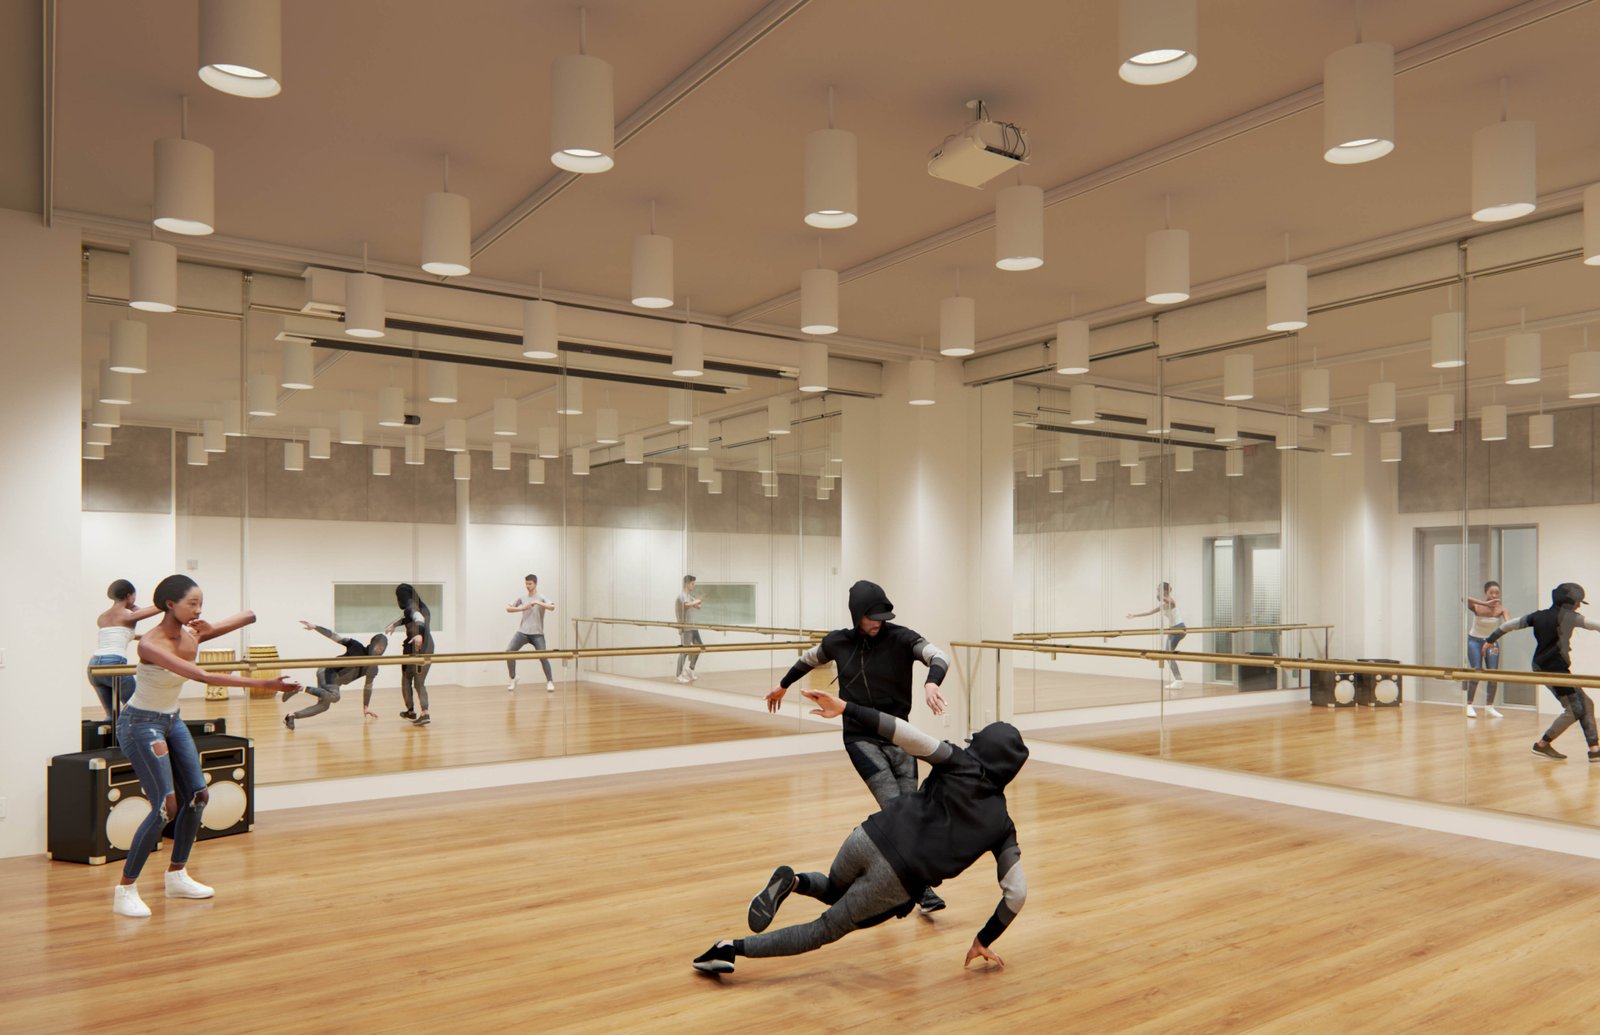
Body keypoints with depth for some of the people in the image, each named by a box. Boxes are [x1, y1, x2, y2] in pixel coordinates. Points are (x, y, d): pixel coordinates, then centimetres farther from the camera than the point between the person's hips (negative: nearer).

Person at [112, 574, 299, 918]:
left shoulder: (192, 634, -6)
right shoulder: (151, 644, -27)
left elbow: (249, 616, -3)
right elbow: (202, 676, -38)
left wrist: (209, 630, -22)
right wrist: (263, 684, -43)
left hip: (172, 721, 8)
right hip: (140, 723, -8)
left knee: (197, 796, 7)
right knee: (166, 805, -14)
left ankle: (177, 876, 24)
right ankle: (125, 889, -1)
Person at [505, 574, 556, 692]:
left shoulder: (541, 598, -1)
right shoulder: (522, 598, 9)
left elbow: (552, 607, -18)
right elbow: (508, 609, 9)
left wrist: (538, 603, -28)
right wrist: (522, 608, -6)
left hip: (537, 634, -3)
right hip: (522, 632, 3)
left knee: (543, 657, -11)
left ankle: (550, 682, 3)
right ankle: (513, 679, 6)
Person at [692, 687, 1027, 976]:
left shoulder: (961, 764, 5)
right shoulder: (1002, 825, 10)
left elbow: (908, 736, -12)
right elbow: (1016, 892, 10)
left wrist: (845, 707, -15)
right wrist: (984, 941, 23)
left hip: (869, 840, 1)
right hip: (896, 883, -1)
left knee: (834, 890, 35)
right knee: (824, 931, 14)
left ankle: (792, 882, 1)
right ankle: (734, 948, -5)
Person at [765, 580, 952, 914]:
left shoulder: (900, 638, -10)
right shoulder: (837, 642, -2)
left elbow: (939, 657, -26)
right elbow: (810, 659, 19)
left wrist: (931, 682, -48)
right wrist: (783, 685, 34)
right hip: (861, 738, -1)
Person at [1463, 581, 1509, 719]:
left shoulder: (1500, 609, -16)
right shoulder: (1477, 607, -22)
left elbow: (1509, 623, -33)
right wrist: (1486, 603, -51)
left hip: (1491, 641, 3)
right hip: (1474, 640, -3)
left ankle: (1489, 705, 13)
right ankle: (1469, 705, -6)